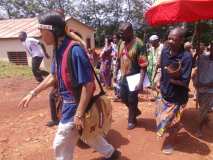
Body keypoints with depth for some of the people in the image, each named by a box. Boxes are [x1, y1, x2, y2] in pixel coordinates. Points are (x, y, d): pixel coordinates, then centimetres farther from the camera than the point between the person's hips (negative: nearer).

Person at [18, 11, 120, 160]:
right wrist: (33, 93, 16)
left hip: (76, 105, -8)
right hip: (69, 102, 9)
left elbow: (88, 85, -25)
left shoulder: (75, 50, -25)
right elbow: (53, 76, 15)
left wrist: (79, 114, -22)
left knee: (61, 145, 10)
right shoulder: (59, 49, 3)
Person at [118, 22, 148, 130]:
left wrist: (141, 81, -24)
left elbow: (143, 65, -20)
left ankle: (132, 119, 32)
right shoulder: (122, 43, 3)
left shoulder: (138, 44, -18)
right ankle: (136, 111, 44)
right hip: (123, 77, 7)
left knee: (132, 100, 8)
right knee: (123, 98, 18)